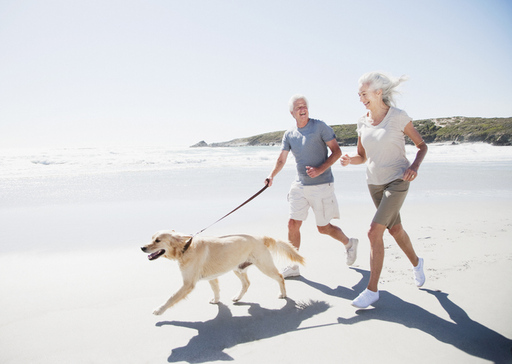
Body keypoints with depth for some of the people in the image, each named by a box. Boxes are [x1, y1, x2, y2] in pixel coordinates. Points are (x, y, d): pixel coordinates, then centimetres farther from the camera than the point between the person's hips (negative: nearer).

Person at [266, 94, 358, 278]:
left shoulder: (320, 126, -8)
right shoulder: (289, 135, 6)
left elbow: (337, 151, -9)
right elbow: (281, 159, 7)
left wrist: (320, 169, -22)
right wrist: (272, 175, -12)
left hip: (321, 185, -5)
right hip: (300, 185, 5)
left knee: (323, 227, 5)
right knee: (293, 224, 1)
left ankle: (349, 243, 35)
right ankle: (293, 266, 15)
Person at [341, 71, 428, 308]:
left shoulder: (398, 117, -12)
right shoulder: (363, 123, 2)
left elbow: (422, 145, -2)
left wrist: (414, 166, -20)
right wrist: (348, 160, -13)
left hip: (397, 180, -6)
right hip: (374, 182, 6)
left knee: (374, 231, -16)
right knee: (395, 228, 20)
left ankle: (372, 289, -4)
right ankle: (415, 262, 49)